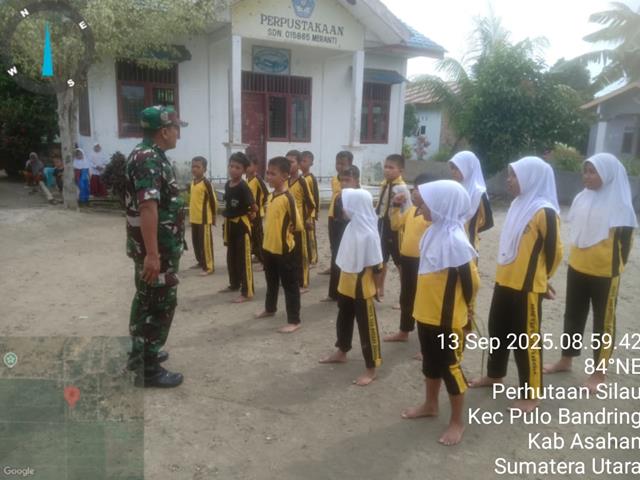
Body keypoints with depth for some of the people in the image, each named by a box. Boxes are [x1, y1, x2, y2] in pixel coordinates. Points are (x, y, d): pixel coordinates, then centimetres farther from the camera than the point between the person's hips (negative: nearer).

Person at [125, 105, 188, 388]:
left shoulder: (150, 155, 13)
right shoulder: (149, 159, -20)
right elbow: (147, 207, -29)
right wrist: (152, 254, -32)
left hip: (152, 245, 10)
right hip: (157, 247, -10)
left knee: (146, 299, 19)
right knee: (161, 304, -2)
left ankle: (140, 353, 34)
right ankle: (148, 369, 7)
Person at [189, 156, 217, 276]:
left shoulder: (206, 183, -13)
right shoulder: (192, 182, 11)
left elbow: (213, 200, -11)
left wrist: (213, 215, -7)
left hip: (204, 218, -8)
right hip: (194, 218, 8)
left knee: (205, 243, -4)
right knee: (196, 242, 17)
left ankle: (209, 266, 2)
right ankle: (200, 261, 32)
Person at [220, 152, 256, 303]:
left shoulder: (243, 187, -18)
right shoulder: (227, 184, 6)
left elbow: (254, 207, -18)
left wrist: (250, 214, -2)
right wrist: (226, 222, 11)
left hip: (242, 224, -8)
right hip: (229, 224, 8)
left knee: (244, 258, -3)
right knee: (231, 256, 19)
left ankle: (247, 292, 2)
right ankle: (234, 284, 37)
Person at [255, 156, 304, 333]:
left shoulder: (288, 198, -20)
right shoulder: (272, 195, 6)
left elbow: (298, 225, -19)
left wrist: (286, 231, -4)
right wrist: (273, 233, 10)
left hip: (284, 250, -8)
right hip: (269, 247, 8)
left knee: (289, 285, 3)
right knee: (271, 281, 25)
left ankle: (294, 321, 13)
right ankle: (270, 309, 45)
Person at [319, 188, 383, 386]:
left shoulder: (369, 234, -23)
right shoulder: (351, 226, 2)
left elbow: (376, 266, -19)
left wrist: (374, 289, -12)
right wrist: (344, 280, 14)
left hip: (362, 288, -9)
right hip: (346, 285, 9)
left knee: (367, 325, 3)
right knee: (344, 319, 24)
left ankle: (371, 369, 15)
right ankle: (342, 352, 45)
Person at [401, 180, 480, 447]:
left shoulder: (455, 240, -24)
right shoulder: (433, 232, 3)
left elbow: (471, 280, -19)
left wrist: (463, 309, -5)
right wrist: (423, 305, 15)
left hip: (448, 318, -8)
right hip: (427, 314, 8)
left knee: (450, 366, 7)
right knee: (430, 362, 22)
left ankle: (458, 421, 25)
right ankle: (430, 405, 42)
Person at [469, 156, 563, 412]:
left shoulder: (545, 211, -16)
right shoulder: (518, 204, 9)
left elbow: (554, 251, -10)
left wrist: (542, 278, 3)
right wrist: (505, 274, 17)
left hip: (528, 287, -8)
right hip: (504, 282, 8)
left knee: (526, 340, 2)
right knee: (497, 329, 19)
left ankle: (531, 394, 17)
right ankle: (494, 375, 38)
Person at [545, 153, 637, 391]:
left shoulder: (620, 205, -14)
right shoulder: (582, 198, 4)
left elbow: (625, 242, -11)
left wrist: (616, 272, -10)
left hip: (604, 273, -6)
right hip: (577, 268, 6)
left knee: (603, 321, 7)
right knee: (573, 315, 16)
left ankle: (599, 372, 20)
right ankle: (566, 360, 31)